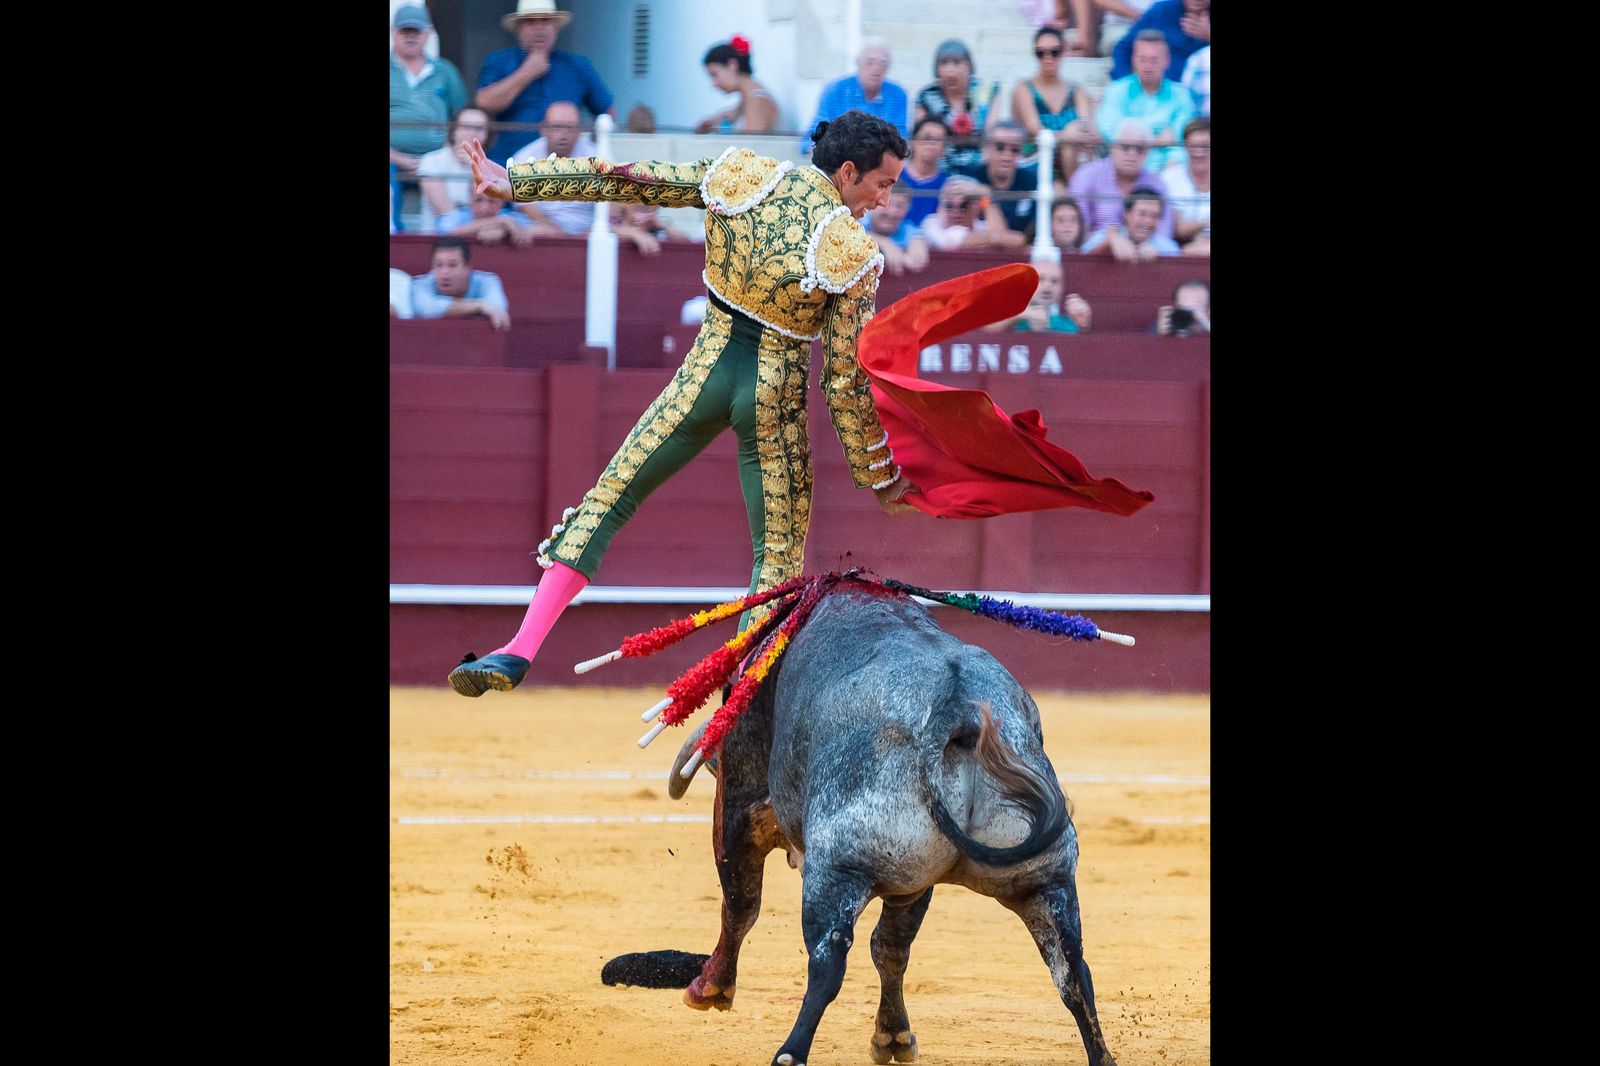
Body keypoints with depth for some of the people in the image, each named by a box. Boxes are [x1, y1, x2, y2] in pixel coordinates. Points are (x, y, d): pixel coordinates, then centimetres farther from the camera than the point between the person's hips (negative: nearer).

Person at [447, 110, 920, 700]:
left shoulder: (742, 178, -7)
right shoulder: (853, 256, -15)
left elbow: (625, 180, -1)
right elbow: (846, 379, -11)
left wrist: (512, 182, 6)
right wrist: (879, 476, 0)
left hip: (706, 372, 3)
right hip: (773, 396, -3)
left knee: (608, 499, 10)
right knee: (779, 551, 12)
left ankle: (518, 651, 0)